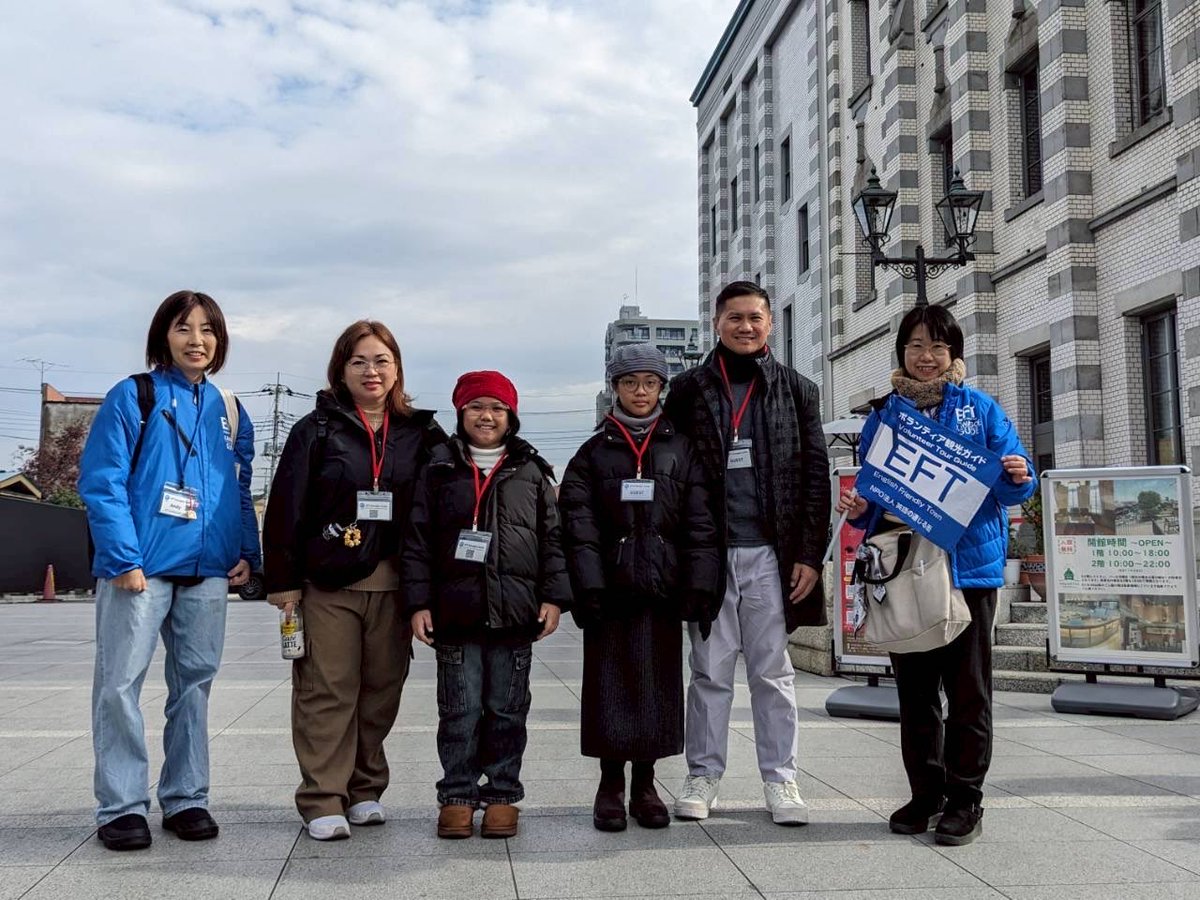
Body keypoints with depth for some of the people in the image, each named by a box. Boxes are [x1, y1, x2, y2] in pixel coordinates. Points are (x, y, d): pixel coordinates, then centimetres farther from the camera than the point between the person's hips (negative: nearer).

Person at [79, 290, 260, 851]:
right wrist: (122, 558, -16)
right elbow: (100, 482, -8)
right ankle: (122, 807, 6)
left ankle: (186, 799, 19)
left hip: (208, 571, 5)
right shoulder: (132, 397, -1)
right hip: (141, 567, -4)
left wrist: (247, 553, 5)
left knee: (194, 684, 9)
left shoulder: (229, 411, 13)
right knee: (120, 685, -3)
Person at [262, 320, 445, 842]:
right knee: (327, 690, -3)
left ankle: (365, 791, 21)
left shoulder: (420, 434, 10)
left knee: (382, 689, 7)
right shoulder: (317, 430, 3)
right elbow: (286, 508, 0)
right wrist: (282, 579, -5)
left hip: (393, 584, 3)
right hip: (329, 583, -2)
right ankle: (323, 800, 4)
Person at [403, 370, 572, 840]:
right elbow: (418, 540, 5)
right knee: (460, 710, 3)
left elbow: (552, 537, 9)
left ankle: (502, 795, 17)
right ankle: (457, 796, 14)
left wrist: (554, 597, 1)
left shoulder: (531, 472, 10)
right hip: (455, 612, 0)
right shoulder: (439, 471, 8)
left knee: (507, 710, 6)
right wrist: (419, 602, -2)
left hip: (515, 613, 1)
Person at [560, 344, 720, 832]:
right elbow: (579, 525, -2)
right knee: (609, 685, 2)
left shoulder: (681, 449, 8)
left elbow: (700, 522, 3)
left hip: (662, 589, 1)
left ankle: (644, 784, 18)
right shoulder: (593, 452, 6)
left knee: (659, 684, 6)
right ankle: (610, 784, 15)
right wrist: (588, 587, -12)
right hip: (610, 588, -1)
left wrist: (699, 587, -6)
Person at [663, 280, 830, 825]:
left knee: (773, 670, 6)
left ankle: (780, 779, 15)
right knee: (710, 669, 6)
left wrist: (810, 554, -2)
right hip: (709, 553, 0)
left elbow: (815, 477, 5)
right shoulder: (688, 391, 7)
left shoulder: (796, 391, 8)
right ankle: (703, 775, 16)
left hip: (770, 555, 0)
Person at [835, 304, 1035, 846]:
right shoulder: (883, 416, 8)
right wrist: (859, 509, -9)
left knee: (968, 688, 2)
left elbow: (1010, 486, 2)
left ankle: (965, 798, 13)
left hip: (969, 564, -2)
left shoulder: (980, 410, 3)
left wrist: (1018, 477, -20)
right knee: (914, 688, 9)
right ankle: (926, 793, 21)